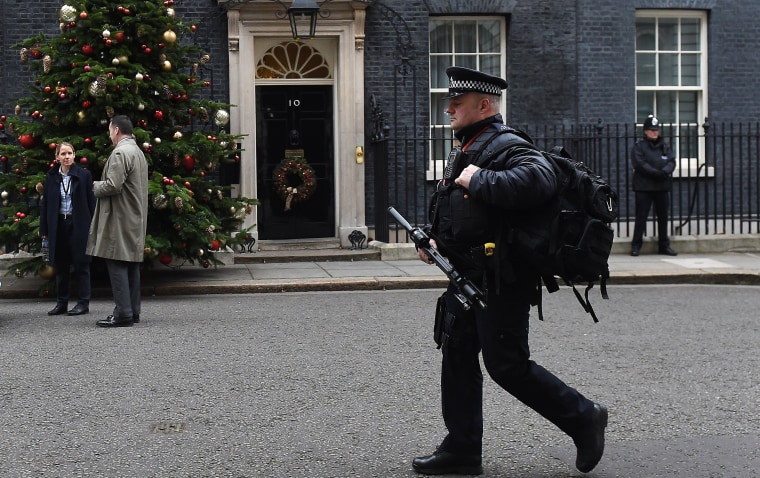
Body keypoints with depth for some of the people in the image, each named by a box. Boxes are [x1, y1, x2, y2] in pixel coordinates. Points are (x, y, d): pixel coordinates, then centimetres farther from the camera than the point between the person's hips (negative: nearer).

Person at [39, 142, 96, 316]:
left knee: (81, 263, 1)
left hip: (78, 225, -3)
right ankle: (62, 303, 17)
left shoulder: (84, 175, -2)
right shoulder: (51, 176, 5)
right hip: (58, 225, 3)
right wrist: (44, 229, 4)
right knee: (60, 265, 9)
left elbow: (91, 202, -2)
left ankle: (83, 303, 6)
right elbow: (45, 204, 8)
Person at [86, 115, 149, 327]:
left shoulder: (120, 153, -14)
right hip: (135, 219, 10)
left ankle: (123, 314, -10)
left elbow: (113, 185, -22)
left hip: (119, 219, -10)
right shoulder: (138, 152, 18)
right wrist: (102, 185, 19)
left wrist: (96, 186, -3)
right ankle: (132, 311, 15)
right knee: (131, 264, 11)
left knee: (117, 265, -9)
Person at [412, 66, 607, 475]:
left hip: (499, 281, -10)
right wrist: (435, 239, 13)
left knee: (506, 365, -6)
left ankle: (583, 418, 11)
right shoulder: (466, 149, 16)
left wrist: (480, 180, -26)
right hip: (468, 277, 10)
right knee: (457, 356, 10)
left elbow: (539, 181, -36)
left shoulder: (507, 146, -15)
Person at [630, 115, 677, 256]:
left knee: (663, 217, 9)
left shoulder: (665, 146, 14)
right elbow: (640, 164, -12)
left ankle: (664, 245, 17)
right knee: (641, 217, -3)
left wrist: (665, 171, -19)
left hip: (663, 186, 4)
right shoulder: (639, 146, 0)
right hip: (644, 187, -4)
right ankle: (636, 245, 4)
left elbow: (672, 161, 3)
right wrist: (656, 173, -22)